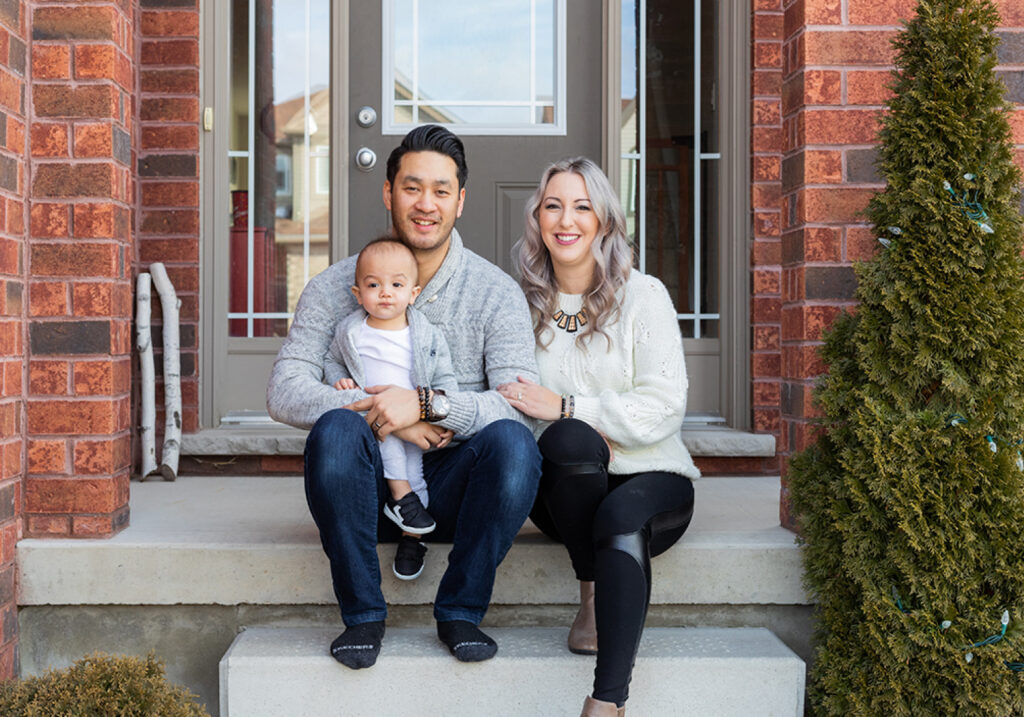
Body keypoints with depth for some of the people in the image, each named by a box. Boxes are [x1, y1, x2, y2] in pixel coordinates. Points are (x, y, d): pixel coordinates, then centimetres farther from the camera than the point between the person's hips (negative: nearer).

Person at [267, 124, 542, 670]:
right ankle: (362, 613, -14)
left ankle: (460, 610, -10)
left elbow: (521, 406, -11)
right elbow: (284, 393, -7)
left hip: (452, 488, 0)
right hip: (369, 486, 0)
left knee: (512, 441, -30)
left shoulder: (496, 292, 0)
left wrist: (426, 403, -24)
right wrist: (377, 411, -20)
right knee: (336, 428, -32)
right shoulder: (334, 288, 2)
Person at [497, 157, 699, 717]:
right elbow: (510, 407, 5)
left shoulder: (642, 296, -1)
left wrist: (564, 407, -18)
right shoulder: (524, 305, 8)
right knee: (570, 438, -33)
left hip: (651, 479, -2)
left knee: (621, 518, -37)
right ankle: (592, 594, -14)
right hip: (565, 488, 2)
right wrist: (577, 425, -16)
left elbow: (665, 408, -10)